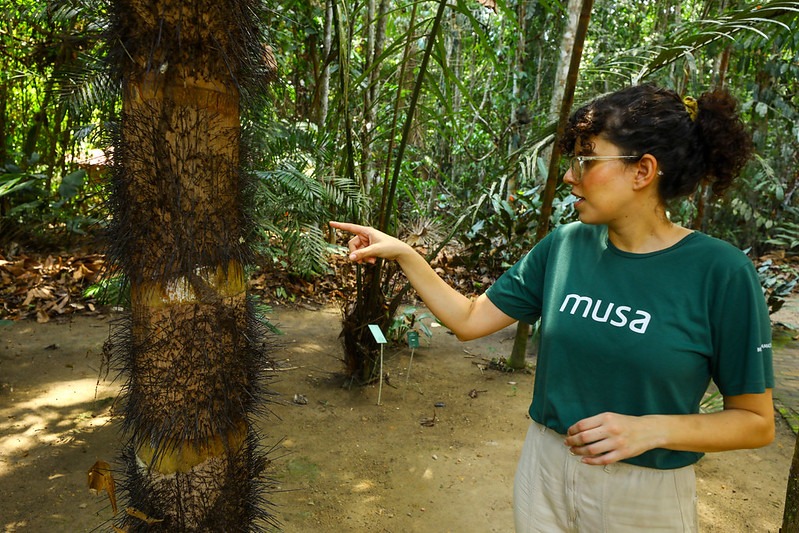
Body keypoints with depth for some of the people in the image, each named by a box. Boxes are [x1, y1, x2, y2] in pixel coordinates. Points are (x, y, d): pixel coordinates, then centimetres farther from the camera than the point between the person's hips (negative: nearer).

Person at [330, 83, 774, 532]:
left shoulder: (720, 273, -16)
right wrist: (403, 253, -9)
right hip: (545, 471, 4)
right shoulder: (564, 246, -5)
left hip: (646, 495, -3)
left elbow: (757, 422, -9)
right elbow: (469, 319, -2)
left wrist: (651, 429, -23)